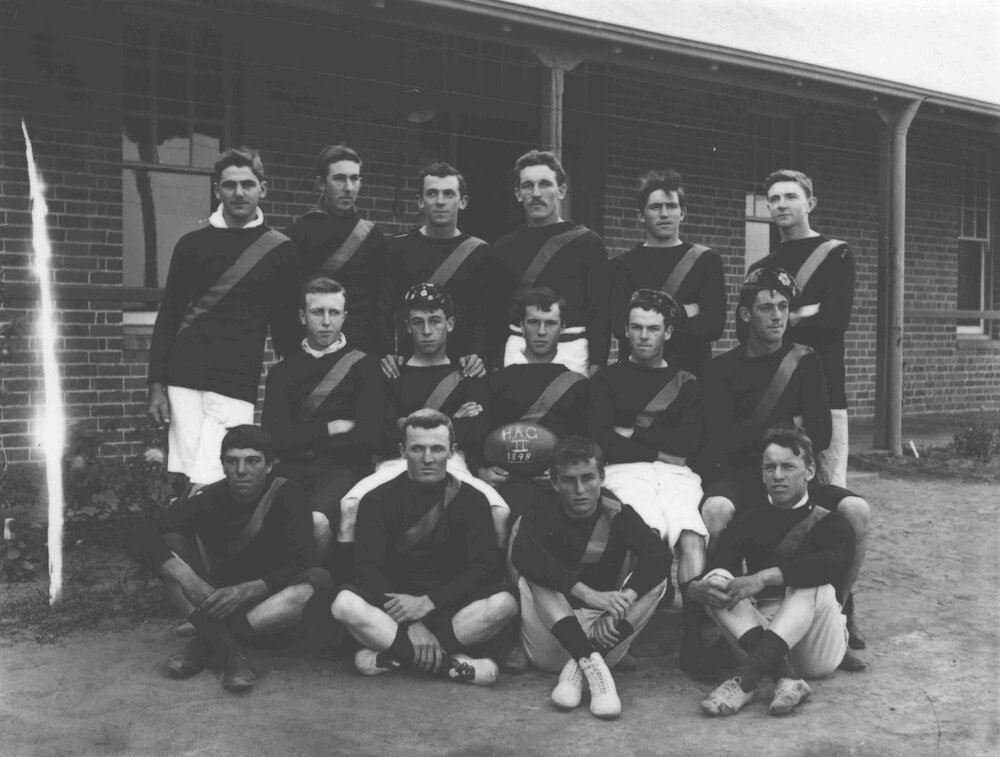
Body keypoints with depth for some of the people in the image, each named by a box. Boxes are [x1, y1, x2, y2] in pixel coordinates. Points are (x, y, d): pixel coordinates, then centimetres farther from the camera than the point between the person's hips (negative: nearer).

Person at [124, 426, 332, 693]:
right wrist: (188, 580, -35)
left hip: (267, 601, -1)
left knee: (319, 581, -32)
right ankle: (230, 653, -32)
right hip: (217, 596, 2)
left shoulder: (286, 495, -14)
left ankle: (205, 642, -26)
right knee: (169, 546, -20)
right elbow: (137, 538, -19)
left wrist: (247, 591, -34)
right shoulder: (208, 498, -9)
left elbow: (301, 564, -19)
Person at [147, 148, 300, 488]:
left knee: (209, 484, -12)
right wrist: (156, 385, 4)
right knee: (186, 482, -1)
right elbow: (168, 317, 10)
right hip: (185, 377, 2)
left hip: (237, 384, -2)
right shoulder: (193, 244, 9)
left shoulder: (280, 251, 6)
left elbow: (285, 324, 10)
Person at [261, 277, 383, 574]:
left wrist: (303, 439, 4)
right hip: (291, 470, 2)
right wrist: (331, 429, 0)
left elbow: (366, 438, -1)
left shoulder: (364, 366, 10)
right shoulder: (282, 371, 19)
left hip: (343, 469, -2)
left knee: (317, 522, -34)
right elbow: (273, 437, 6)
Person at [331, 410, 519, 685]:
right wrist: (412, 628, -24)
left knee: (504, 602, -27)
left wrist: (428, 602, -21)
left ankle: (395, 657, -24)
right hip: (394, 607, 0)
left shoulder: (471, 500, 2)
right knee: (345, 604, -29)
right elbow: (368, 569, -10)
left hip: (452, 610, 1)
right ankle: (451, 664, -30)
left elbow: (486, 567, -8)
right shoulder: (378, 500, 0)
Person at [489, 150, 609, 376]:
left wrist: (595, 368, -10)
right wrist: (496, 366, 6)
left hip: (572, 352, -2)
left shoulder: (588, 243, 2)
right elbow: (496, 317, 13)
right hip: (516, 349, 3)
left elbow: (601, 313, -2)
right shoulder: (505, 247, 12)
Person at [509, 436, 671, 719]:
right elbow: (522, 554, -30)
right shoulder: (543, 513, -6)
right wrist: (588, 594, -40)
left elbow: (660, 556, -20)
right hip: (549, 644, -1)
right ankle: (591, 662, -35)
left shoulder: (617, 515, -1)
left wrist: (620, 602, -37)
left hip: (601, 635, 2)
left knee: (656, 577, -16)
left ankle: (581, 664, -29)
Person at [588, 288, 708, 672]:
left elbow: (690, 444, 8)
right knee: (650, 530, -34)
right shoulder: (608, 379, 19)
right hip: (625, 471, -1)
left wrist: (634, 432, 4)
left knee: (691, 536, -29)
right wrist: (660, 447, 0)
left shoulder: (686, 384, 23)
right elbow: (600, 439, 3)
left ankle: (694, 634, -34)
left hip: (676, 472, 1)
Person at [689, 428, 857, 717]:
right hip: (760, 629, 3)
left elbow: (835, 563, -24)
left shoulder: (828, 522, 2)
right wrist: (698, 587, -29)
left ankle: (745, 680, -46)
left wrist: (764, 577, -33)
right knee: (716, 583, -20)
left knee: (813, 582, -29)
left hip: (819, 648, -2)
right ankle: (786, 679, -41)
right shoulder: (748, 520, 9)